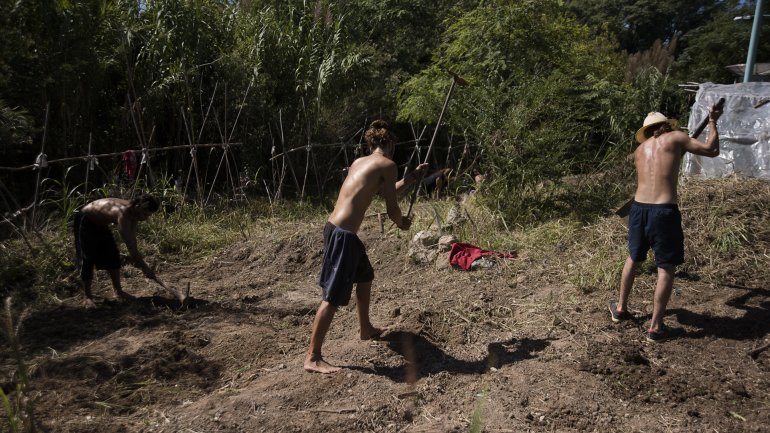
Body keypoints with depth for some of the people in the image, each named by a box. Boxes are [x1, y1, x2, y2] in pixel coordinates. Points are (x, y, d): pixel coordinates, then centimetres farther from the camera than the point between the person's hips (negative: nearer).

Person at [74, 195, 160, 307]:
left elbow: (132, 239, -5)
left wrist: (137, 258, -7)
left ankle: (118, 292, 17)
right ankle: (88, 297, 0)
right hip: (85, 221, -9)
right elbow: (130, 245, -41)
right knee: (88, 259, -10)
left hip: (100, 223, 9)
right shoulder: (123, 214, -40)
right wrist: (144, 268, -38)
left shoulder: (133, 212, -15)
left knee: (113, 255, 7)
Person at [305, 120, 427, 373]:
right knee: (333, 297, -6)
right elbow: (392, 209, -4)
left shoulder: (360, 162, 19)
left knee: (365, 276, 28)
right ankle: (313, 358, 0)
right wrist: (402, 223, 18)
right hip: (343, 234, -10)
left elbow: (385, 191, 31)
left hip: (335, 228, 10)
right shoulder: (387, 164, -5)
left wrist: (413, 176, 39)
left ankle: (366, 329, 44)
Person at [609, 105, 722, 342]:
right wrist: (713, 122, 22)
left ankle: (620, 309, 34)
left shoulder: (640, 150, 17)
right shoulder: (675, 137, 3)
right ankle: (656, 327, 6)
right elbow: (712, 150, 8)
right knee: (666, 268, 3)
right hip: (664, 211, -5)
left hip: (638, 208, 6)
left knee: (633, 259, 23)